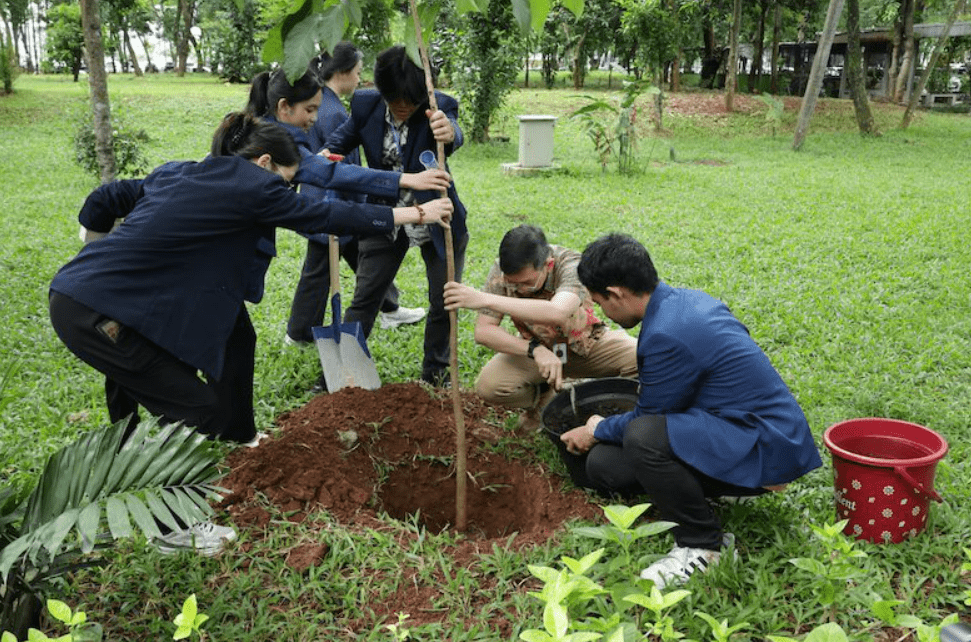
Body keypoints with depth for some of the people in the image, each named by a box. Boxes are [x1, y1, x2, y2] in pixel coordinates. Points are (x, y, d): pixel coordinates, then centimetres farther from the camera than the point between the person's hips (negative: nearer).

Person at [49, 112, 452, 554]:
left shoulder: (176, 173, 15)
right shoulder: (249, 185, -7)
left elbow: (103, 201, 18)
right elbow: (324, 216, -4)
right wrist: (415, 215, 4)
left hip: (75, 293, 9)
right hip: (97, 313, -9)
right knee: (198, 409, -1)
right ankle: (172, 528, 14)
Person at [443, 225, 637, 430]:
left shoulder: (571, 265, -31)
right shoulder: (500, 272, -21)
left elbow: (557, 313, -52)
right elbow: (483, 331, -23)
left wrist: (486, 299, -57)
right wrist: (535, 349, -39)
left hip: (587, 343, -1)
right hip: (537, 346, 2)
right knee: (488, 386, -26)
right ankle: (543, 396, 6)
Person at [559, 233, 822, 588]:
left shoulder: (668, 334, -25)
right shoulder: (689, 300, 5)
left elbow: (647, 417, -12)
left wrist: (598, 431, 8)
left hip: (765, 448, -9)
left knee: (643, 437, -33)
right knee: (601, 464, 0)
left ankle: (703, 545, -11)